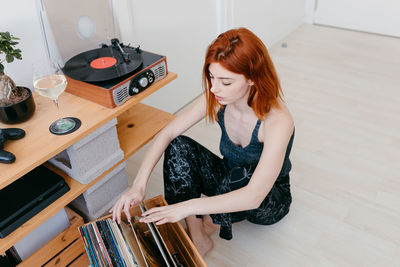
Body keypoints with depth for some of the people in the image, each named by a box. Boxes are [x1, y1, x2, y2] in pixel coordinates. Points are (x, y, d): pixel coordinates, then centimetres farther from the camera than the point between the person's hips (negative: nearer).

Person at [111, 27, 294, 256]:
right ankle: (197, 239, -14)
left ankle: (211, 224, -5)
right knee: (179, 147, -20)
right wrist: (139, 185, -29)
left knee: (242, 173, -40)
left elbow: (253, 196, -40)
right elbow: (167, 134, -17)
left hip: (271, 199, -4)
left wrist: (187, 207, -44)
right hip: (230, 181, 5)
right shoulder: (217, 98, -18)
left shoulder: (278, 121, -34)